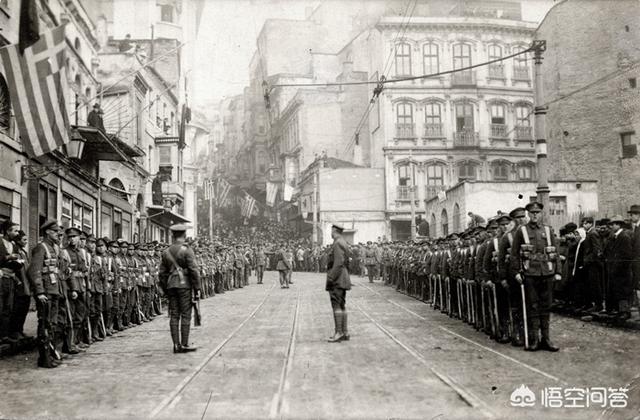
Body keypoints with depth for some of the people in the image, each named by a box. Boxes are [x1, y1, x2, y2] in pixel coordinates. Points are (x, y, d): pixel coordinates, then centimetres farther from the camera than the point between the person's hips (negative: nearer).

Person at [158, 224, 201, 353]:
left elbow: (162, 273, 13)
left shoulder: (166, 252, 11)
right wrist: (197, 289, -7)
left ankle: (176, 344, 7)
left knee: (174, 316, 7)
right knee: (185, 315, -1)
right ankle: (184, 345, 0)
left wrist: (165, 290, 20)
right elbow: (193, 270, -12)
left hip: (171, 285, 6)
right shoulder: (186, 250, -7)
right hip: (184, 285, -6)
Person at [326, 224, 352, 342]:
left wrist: (330, 278, -21)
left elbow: (338, 263, -22)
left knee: (336, 305, -9)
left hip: (337, 279, -10)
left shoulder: (338, 244, -14)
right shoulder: (344, 243, 17)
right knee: (342, 306, 11)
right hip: (343, 279, 10)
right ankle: (345, 333, 13)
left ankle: (339, 333, -10)